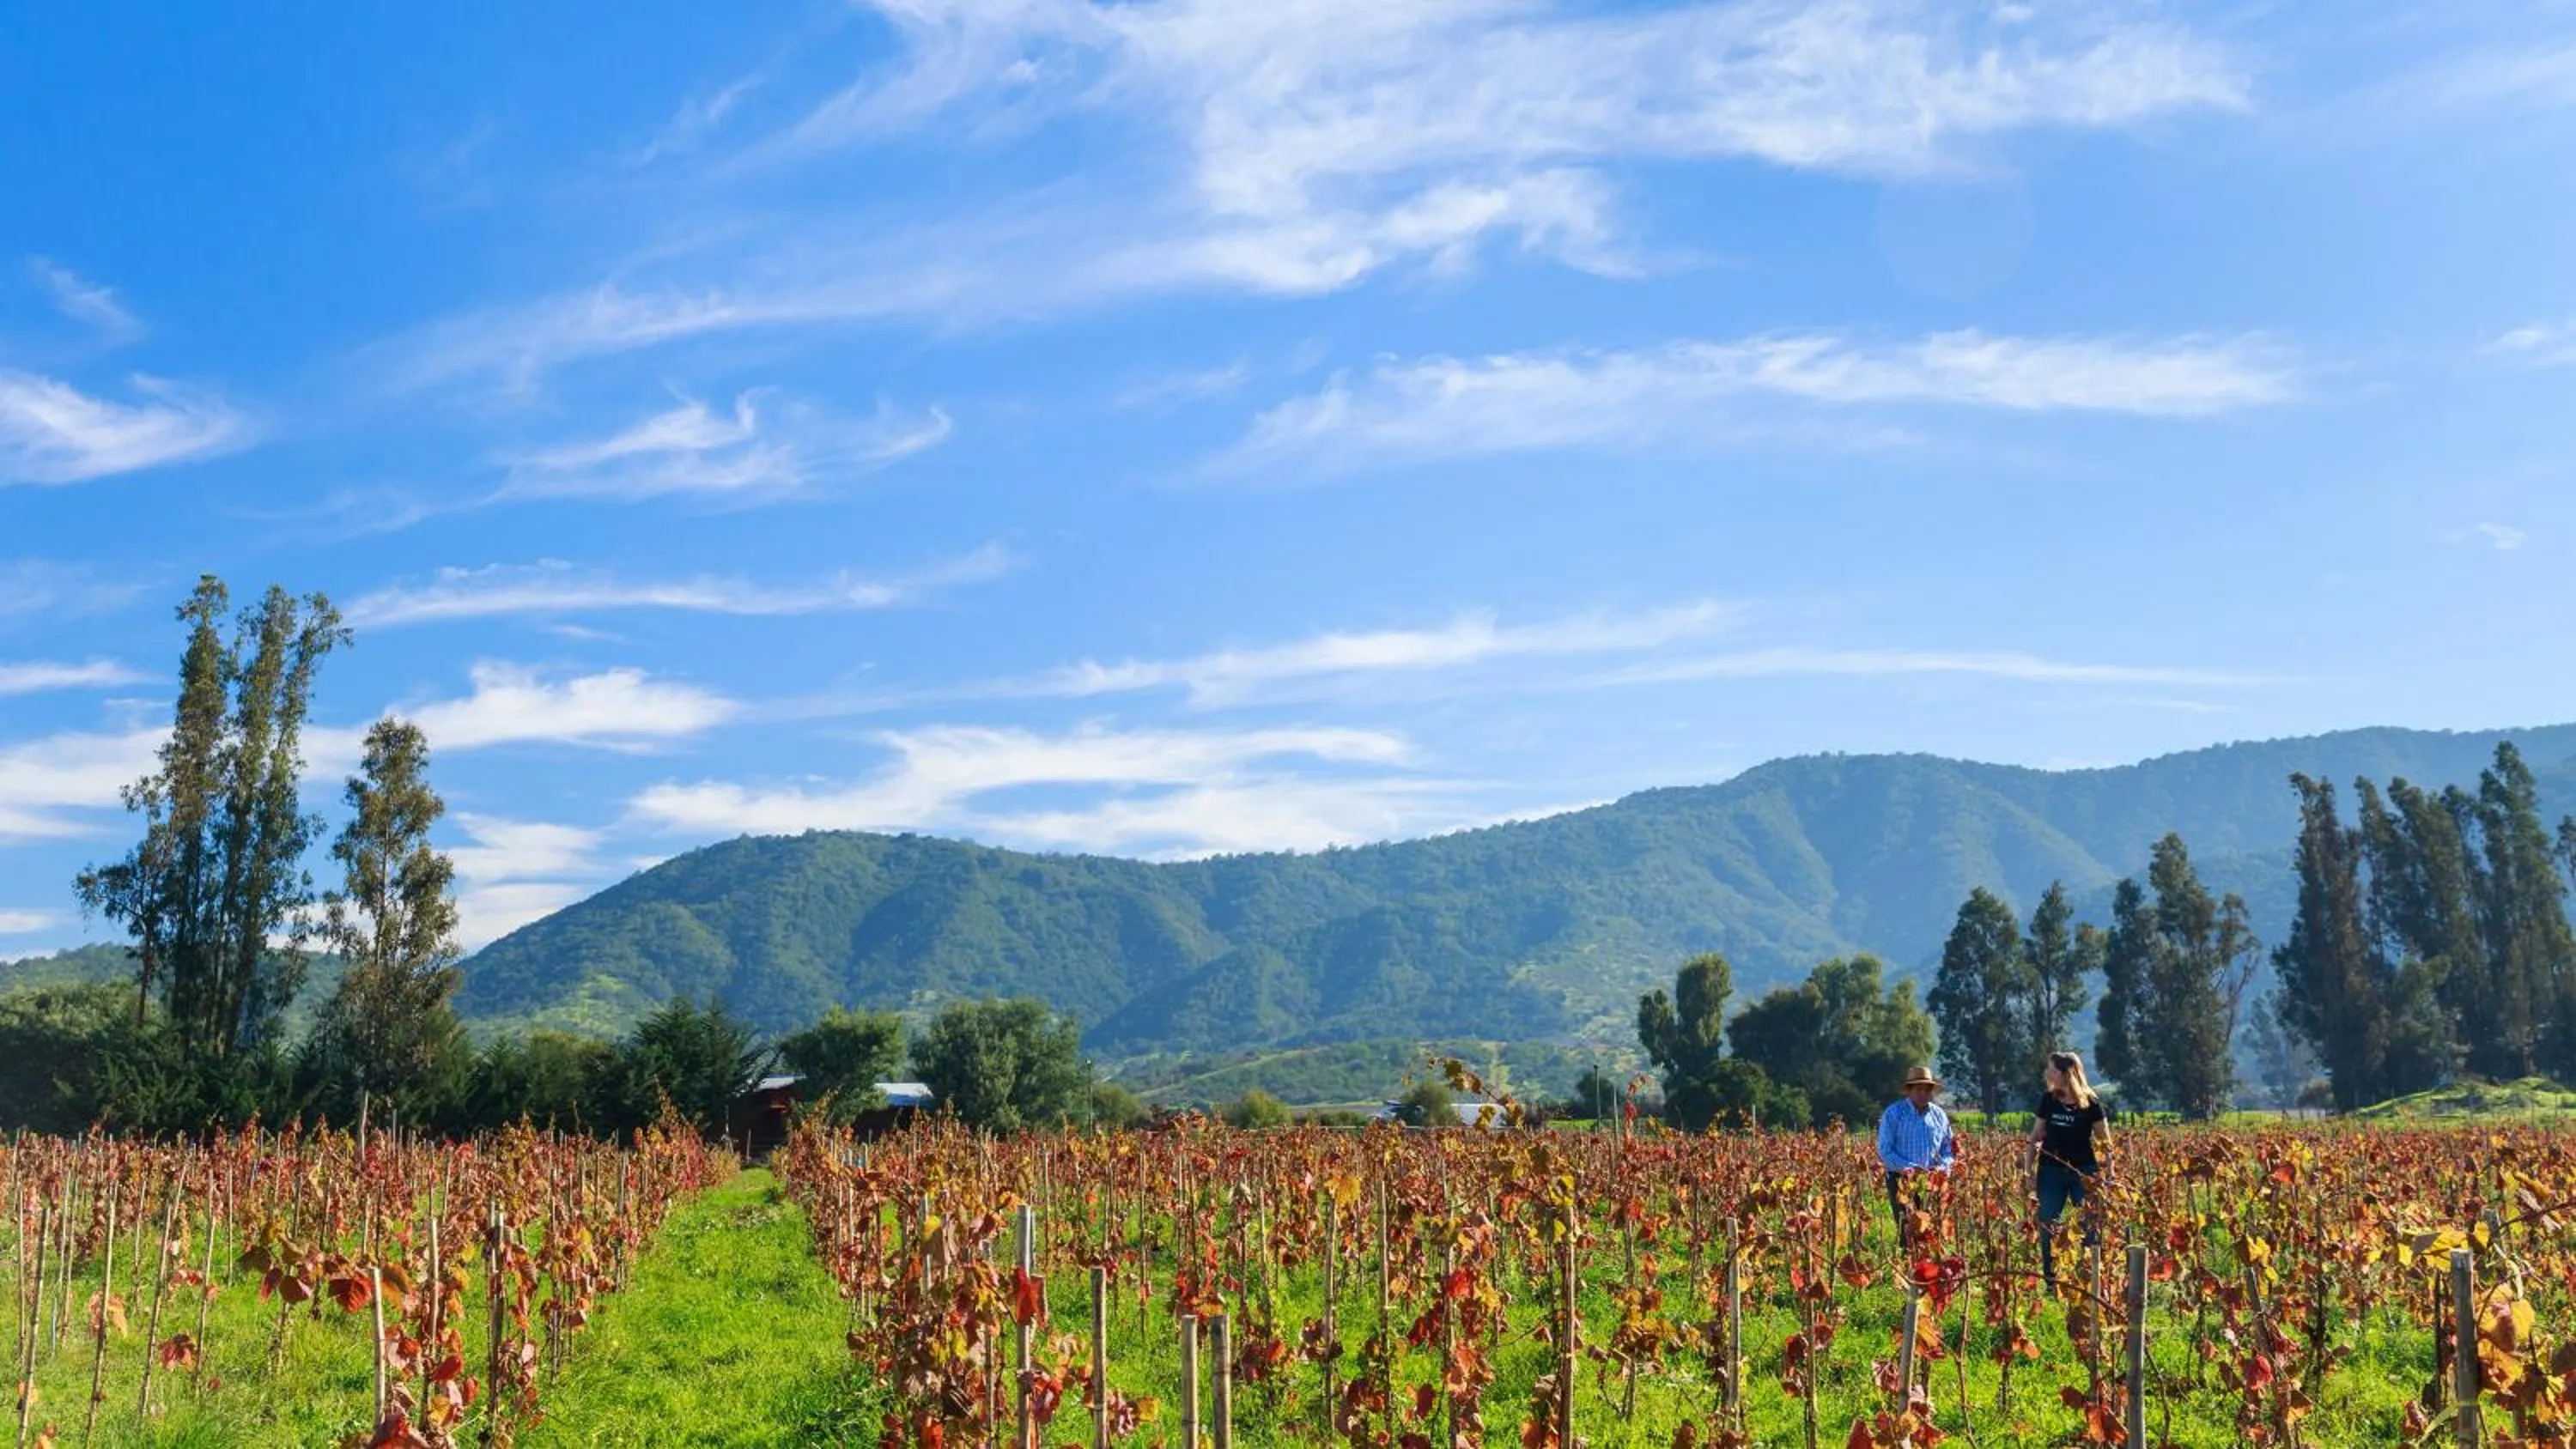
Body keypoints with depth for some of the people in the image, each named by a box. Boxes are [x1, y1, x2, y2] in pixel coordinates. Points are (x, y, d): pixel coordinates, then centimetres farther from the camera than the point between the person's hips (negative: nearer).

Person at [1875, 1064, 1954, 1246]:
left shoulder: (1939, 1115, 11)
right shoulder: (1893, 1113, -2)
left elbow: (1948, 1150, 17)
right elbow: (1885, 1151, -6)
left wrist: (1942, 1167, -5)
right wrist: (1909, 1168, -18)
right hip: (1901, 1180, -4)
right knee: (1908, 1230, -11)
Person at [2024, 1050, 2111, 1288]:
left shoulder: (2090, 1103, -7)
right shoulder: (2048, 1100, 2)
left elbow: (2105, 1142, -2)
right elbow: (2035, 1137, 8)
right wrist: (2028, 1171, 2)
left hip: (2084, 1171, -3)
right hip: (2052, 1171, 3)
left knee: (2090, 1226, -3)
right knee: (2047, 1226, 2)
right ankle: (2049, 1282, 12)